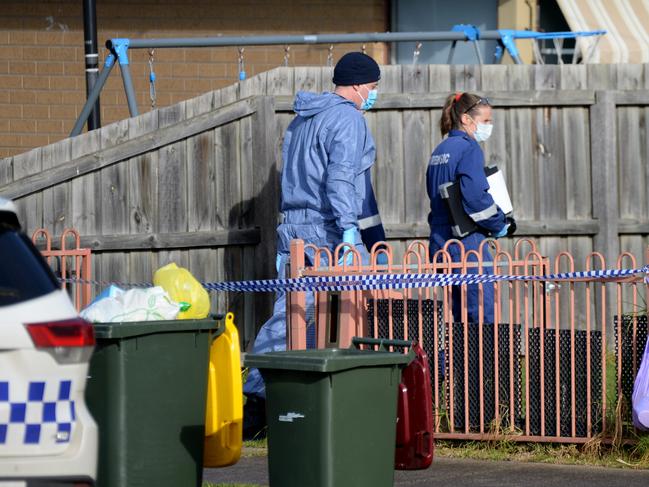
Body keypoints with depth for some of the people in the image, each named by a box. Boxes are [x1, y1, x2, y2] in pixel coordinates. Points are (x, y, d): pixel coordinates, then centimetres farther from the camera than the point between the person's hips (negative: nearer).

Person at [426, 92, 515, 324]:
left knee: (462, 316, 13)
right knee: (483, 315, -8)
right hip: (467, 243, -9)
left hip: (440, 241, 9)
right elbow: (474, 196, -22)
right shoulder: (469, 148, -10)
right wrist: (498, 225, -6)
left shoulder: (439, 151, 16)